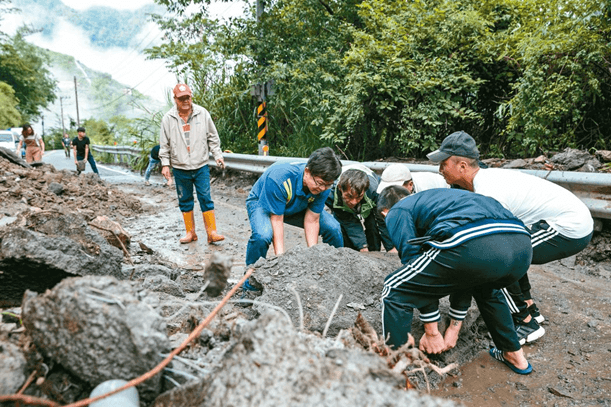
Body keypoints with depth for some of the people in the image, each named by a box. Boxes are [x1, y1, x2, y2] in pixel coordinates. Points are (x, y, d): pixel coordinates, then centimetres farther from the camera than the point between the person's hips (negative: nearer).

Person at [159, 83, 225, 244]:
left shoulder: (202, 113, 0)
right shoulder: (168, 118, 1)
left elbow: (213, 137, 8)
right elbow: (164, 144, 7)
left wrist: (217, 155, 3)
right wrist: (165, 164, 4)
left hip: (201, 166, -1)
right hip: (180, 168, 1)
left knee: (206, 198, -4)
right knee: (185, 201, 9)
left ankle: (212, 233, 1)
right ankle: (190, 233, 21)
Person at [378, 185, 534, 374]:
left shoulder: (397, 213, 20)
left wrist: (431, 332, 22)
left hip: (475, 248, -8)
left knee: (394, 291, 10)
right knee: (484, 288, 42)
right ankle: (514, 355, 49)